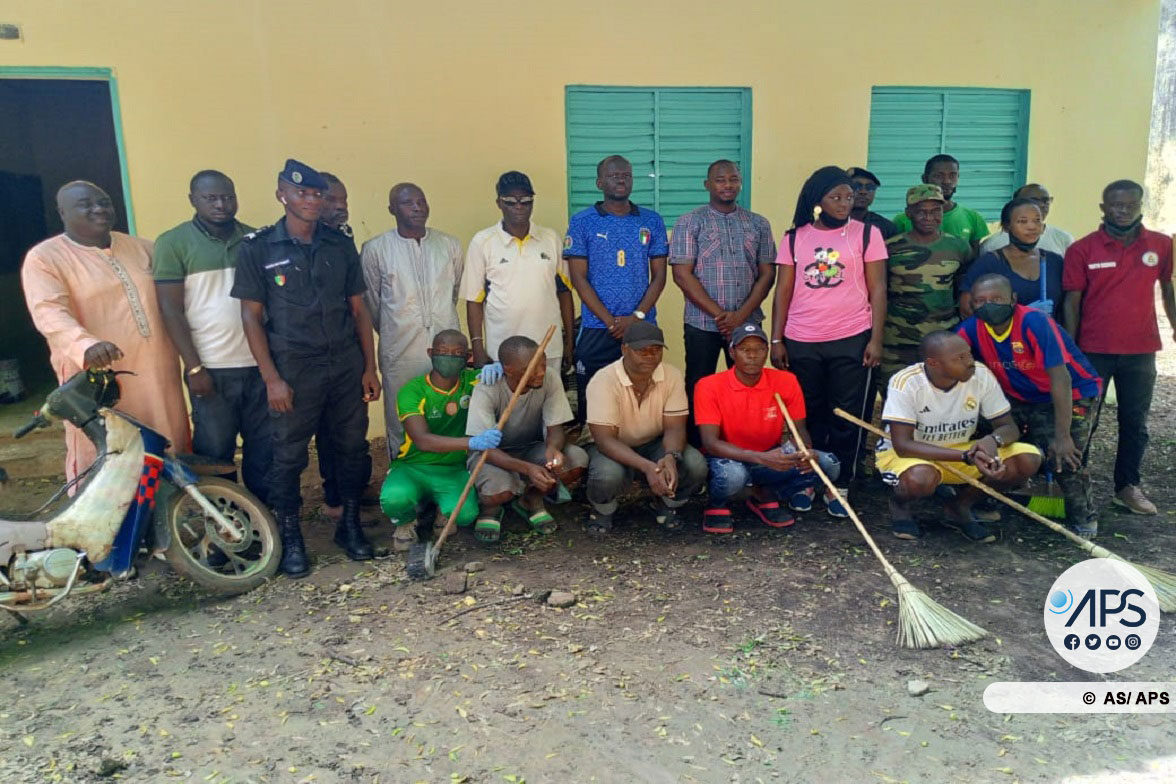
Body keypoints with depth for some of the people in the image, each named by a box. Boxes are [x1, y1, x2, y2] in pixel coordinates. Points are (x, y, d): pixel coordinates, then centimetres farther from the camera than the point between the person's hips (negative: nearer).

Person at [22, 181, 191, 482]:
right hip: (97, 379, -4)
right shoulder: (44, 258, -5)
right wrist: (85, 345, -39)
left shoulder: (141, 247, 12)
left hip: (157, 372, 5)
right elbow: (49, 312, -20)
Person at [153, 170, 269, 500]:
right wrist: (194, 367, -10)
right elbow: (170, 309, -5)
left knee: (263, 446, 11)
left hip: (260, 363, 3)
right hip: (210, 368, -3)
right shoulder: (173, 243, -2)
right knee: (215, 451, 7)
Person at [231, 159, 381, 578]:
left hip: (347, 366, 3)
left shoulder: (341, 244, 7)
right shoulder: (259, 247, -2)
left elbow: (359, 308, 10)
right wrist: (271, 377, -9)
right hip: (293, 369, -3)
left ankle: (350, 524, 26)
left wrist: (370, 367, 5)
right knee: (288, 456, 4)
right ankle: (291, 539, 20)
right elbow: (252, 316, -3)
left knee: (351, 447, 9)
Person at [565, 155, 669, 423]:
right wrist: (611, 321, -10)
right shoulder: (582, 222, 2)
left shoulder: (652, 221, 8)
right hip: (596, 329, -1)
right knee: (591, 402, 2)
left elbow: (659, 275, 6)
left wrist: (637, 316, -9)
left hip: (643, 327, 2)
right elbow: (579, 278, -3)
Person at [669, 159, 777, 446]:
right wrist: (720, 315, -13)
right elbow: (682, 274, -8)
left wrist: (741, 315, -9)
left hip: (747, 323, 3)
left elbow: (767, 273, 5)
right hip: (702, 324, -2)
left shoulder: (758, 224, 9)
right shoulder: (690, 223, 0)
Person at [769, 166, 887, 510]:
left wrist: (876, 339, -6)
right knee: (807, 416, 11)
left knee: (847, 418, 5)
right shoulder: (794, 238, 7)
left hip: (852, 340, -1)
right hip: (801, 343, 2)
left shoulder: (866, 234, 3)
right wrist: (776, 340, 2)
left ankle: (839, 488, 17)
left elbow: (877, 290, 1)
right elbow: (783, 291, 7)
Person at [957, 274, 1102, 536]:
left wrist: (1062, 436, -30)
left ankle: (1084, 517, 9)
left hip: (1071, 394, -5)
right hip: (1021, 398, 5)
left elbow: (1060, 378, -29)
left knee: (1063, 459, -19)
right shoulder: (971, 329, -14)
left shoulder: (1034, 323, -29)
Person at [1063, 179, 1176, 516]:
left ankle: (1128, 487, 26)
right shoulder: (1082, 249, -6)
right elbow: (1072, 303, -5)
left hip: (1141, 351, 2)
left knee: (1135, 423, 12)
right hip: (1094, 351, -2)